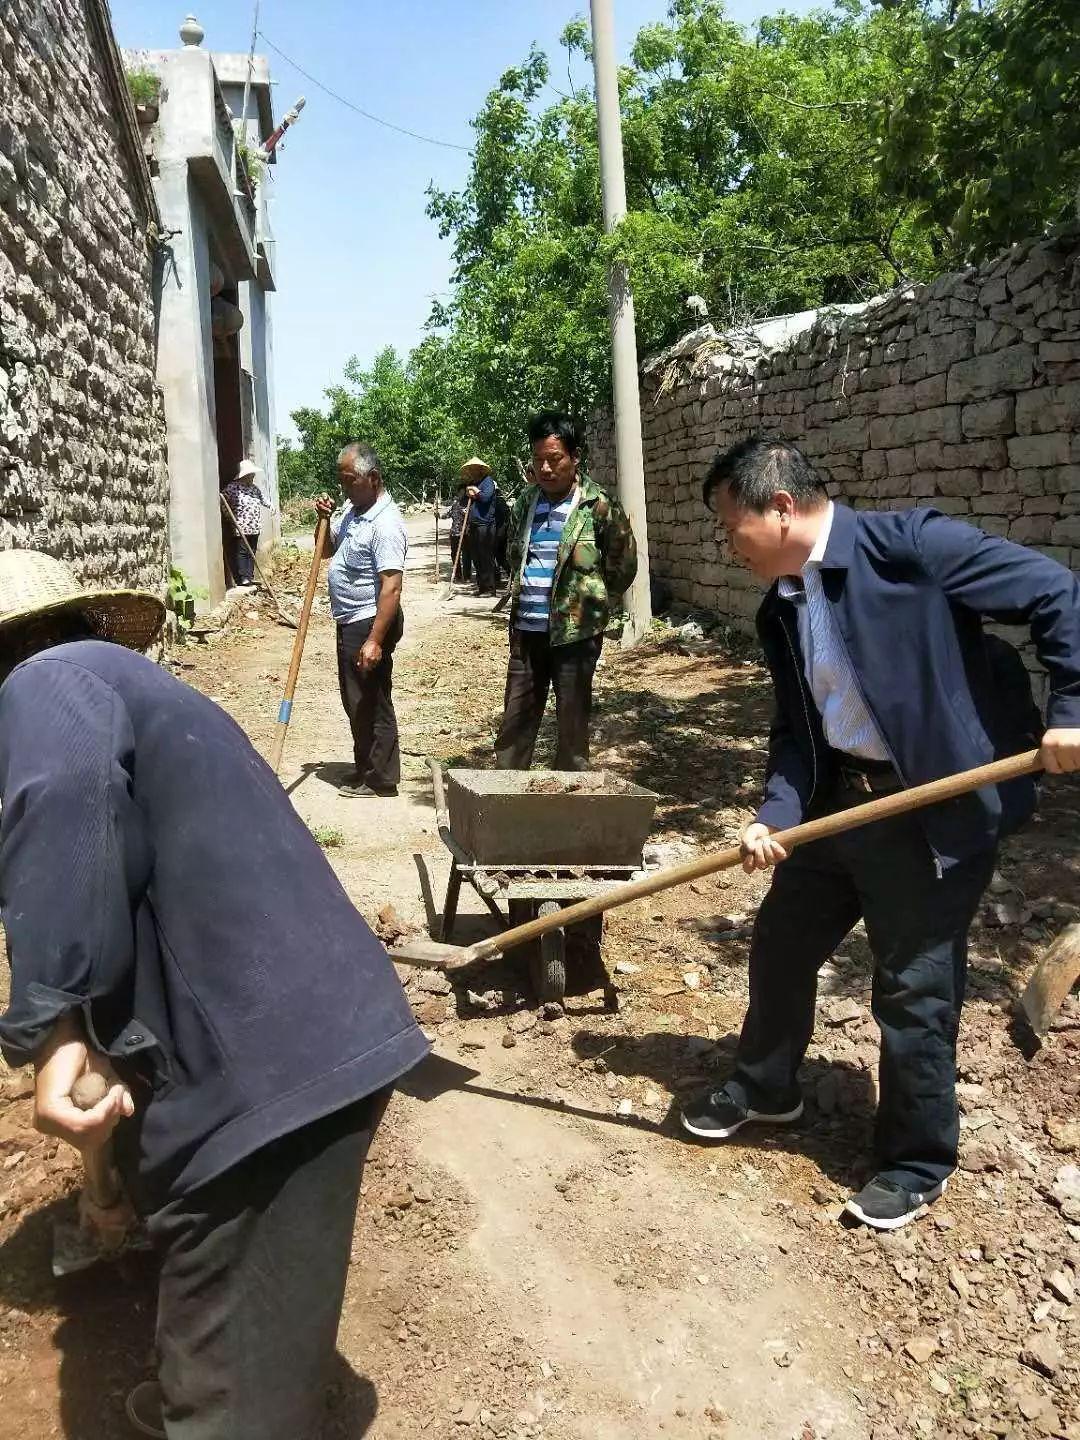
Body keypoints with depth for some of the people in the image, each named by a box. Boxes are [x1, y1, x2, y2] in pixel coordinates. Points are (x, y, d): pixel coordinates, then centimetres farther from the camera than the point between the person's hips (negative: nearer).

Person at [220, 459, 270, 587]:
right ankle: (243, 578, -7)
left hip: (254, 527, 7)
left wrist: (270, 505, 10)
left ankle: (250, 577, 13)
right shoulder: (233, 487, -7)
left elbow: (263, 499, 27)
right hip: (240, 527, -7)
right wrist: (228, 515, -12)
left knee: (252, 552, 9)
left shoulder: (254, 488, 15)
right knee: (241, 552, -7)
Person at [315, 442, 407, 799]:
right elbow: (327, 550, 24)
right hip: (350, 621, 10)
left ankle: (380, 779, 9)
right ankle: (366, 768, 29)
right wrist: (326, 519, 4)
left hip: (369, 622, -10)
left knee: (370, 702, -1)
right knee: (355, 700, 17)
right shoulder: (350, 510, 9)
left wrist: (375, 640, -30)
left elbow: (391, 587, -26)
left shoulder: (386, 523, -21)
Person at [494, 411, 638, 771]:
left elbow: (623, 566, -1)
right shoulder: (525, 501, 8)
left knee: (572, 724, 4)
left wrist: (593, 607, 2)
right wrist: (521, 598, 15)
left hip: (574, 632, -5)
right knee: (514, 722, 10)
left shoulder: (598, 507, -8)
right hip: (526, 630, 5)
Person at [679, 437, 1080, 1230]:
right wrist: (775, 814, -9)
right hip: (840, 798, 8)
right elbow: (798, 728, 6)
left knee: (914, 989, 4)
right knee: (781, 943, 17)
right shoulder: (781, 610, 5)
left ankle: (917, 1162, 27)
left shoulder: (910, 543, -18)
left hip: (937, 808, -7)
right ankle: (764, 1085, 43)